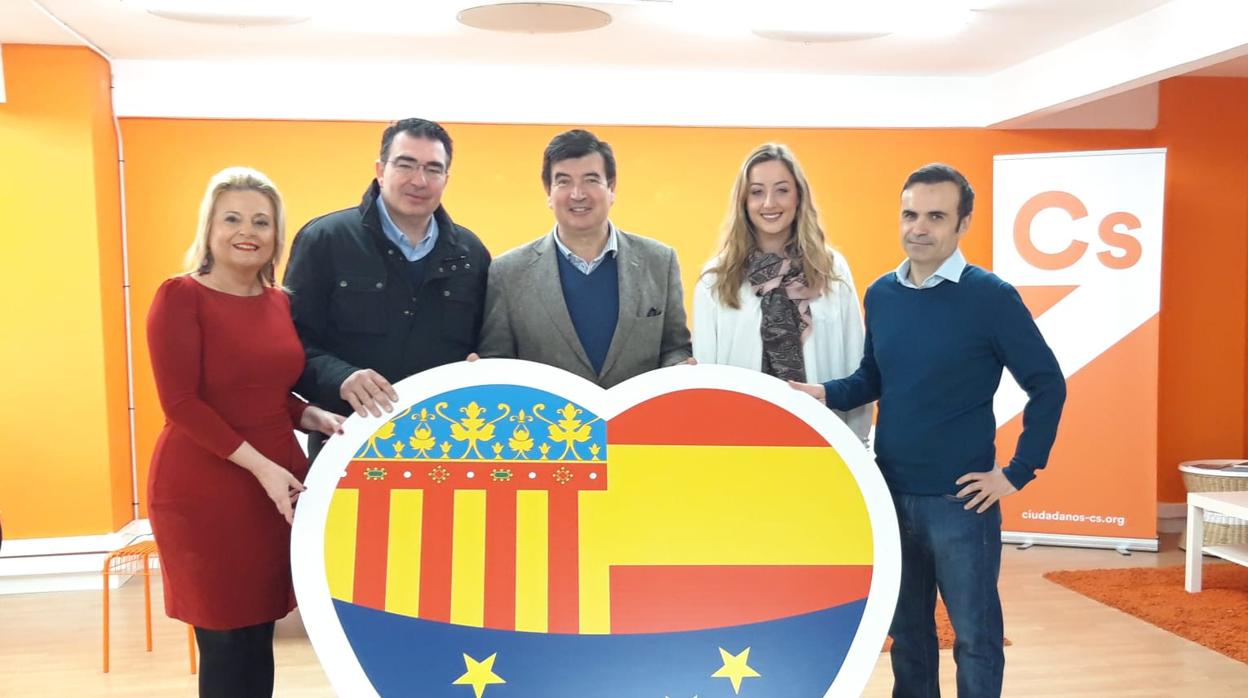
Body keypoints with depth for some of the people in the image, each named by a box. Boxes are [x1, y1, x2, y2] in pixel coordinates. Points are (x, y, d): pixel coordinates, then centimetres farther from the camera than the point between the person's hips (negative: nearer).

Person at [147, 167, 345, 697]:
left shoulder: (279, 302, 9)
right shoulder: (180, 296, -8)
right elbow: (180, 402, -14)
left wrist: (314, 418, -3)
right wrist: (259, 465, -19)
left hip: (278, 483, 6)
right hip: (204, 491, -5)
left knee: (259, 637, 13)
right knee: (226, 644, 4)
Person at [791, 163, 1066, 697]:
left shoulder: (992, 297, -11)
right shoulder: (881, 294, 4)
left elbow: (1048, 387, -7)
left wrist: (1018, 472, -10)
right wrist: (824, 394, -6)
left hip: (960, 499, -5)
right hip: (891, 493, 5)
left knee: (974, 635, 8)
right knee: (905, 628, 18)